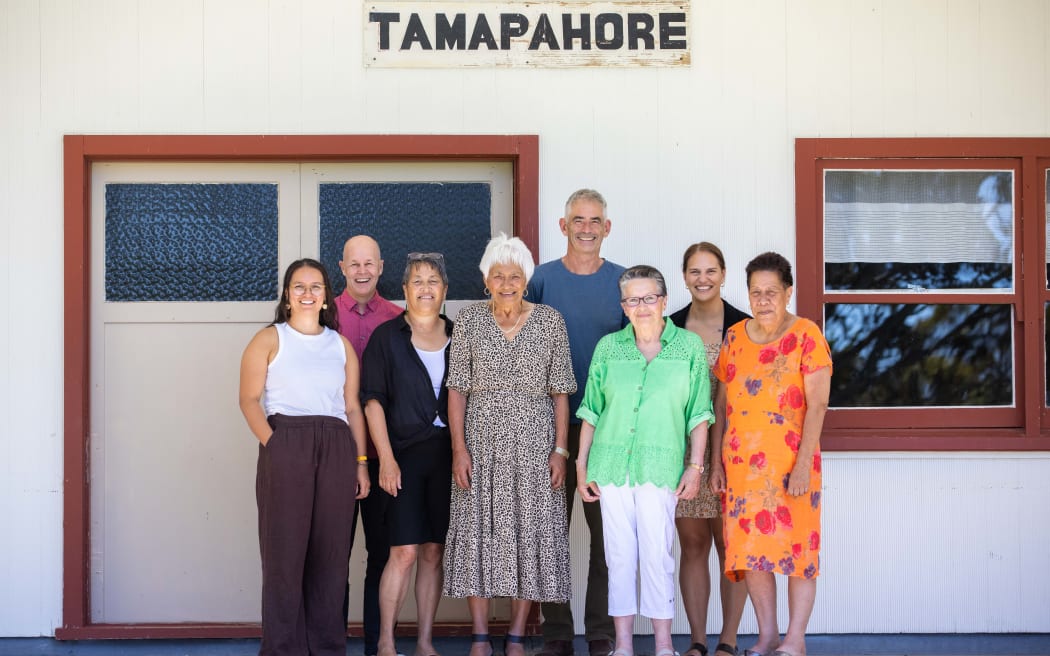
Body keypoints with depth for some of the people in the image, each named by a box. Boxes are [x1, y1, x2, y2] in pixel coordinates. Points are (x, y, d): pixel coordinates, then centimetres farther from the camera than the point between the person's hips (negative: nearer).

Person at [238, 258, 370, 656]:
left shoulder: (340, 345, 17)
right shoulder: (270, 339, 7)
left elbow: (352, 408, 15)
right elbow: (249, 399, -1)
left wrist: (361, 462, 7)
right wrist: (273, 444, -15)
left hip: (336, 450, 3)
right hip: (285, 443, -3)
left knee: (330, 552, 4)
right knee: (285, 549, -3)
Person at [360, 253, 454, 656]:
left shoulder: (456, 337, 9)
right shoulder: (387, 337, 0)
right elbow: (373, 400, -3)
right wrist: (386, 458, -11)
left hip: (446, 454, 3)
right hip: (404, 453, -3)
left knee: (433, 552, 5)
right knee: (405, 551, -9)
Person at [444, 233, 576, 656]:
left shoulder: (550, 321, 3)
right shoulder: (469, 320, 3)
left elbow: (560, 391, 3)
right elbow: (457, 388, 1)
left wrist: (560, 449, -4)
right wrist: (459, 447, -7)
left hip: (534, 442, 0)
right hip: (481, 440, 0)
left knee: (530, 532, 1)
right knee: (479, 530, 0)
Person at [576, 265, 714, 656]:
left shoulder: (689, 346, 3)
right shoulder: (608, 347, 7)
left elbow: (698, 414, 4)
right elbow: (591, 411, 11)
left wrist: (695, 466, -1)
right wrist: (582, 465, 7)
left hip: (660, 466, -2)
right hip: (611, 463, 2)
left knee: (658, 553, -4)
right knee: (619, 553, 4)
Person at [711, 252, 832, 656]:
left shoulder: (805, 335, -4)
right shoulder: (734, 338, 10)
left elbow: (817, 405, -9)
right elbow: (721, 404, 13)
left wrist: (803, 465, -16)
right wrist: (716, 463, 9)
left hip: (789, 463, -4)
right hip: (742, 463, 4)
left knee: (796, 545, -1)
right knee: (750, 547, 5)